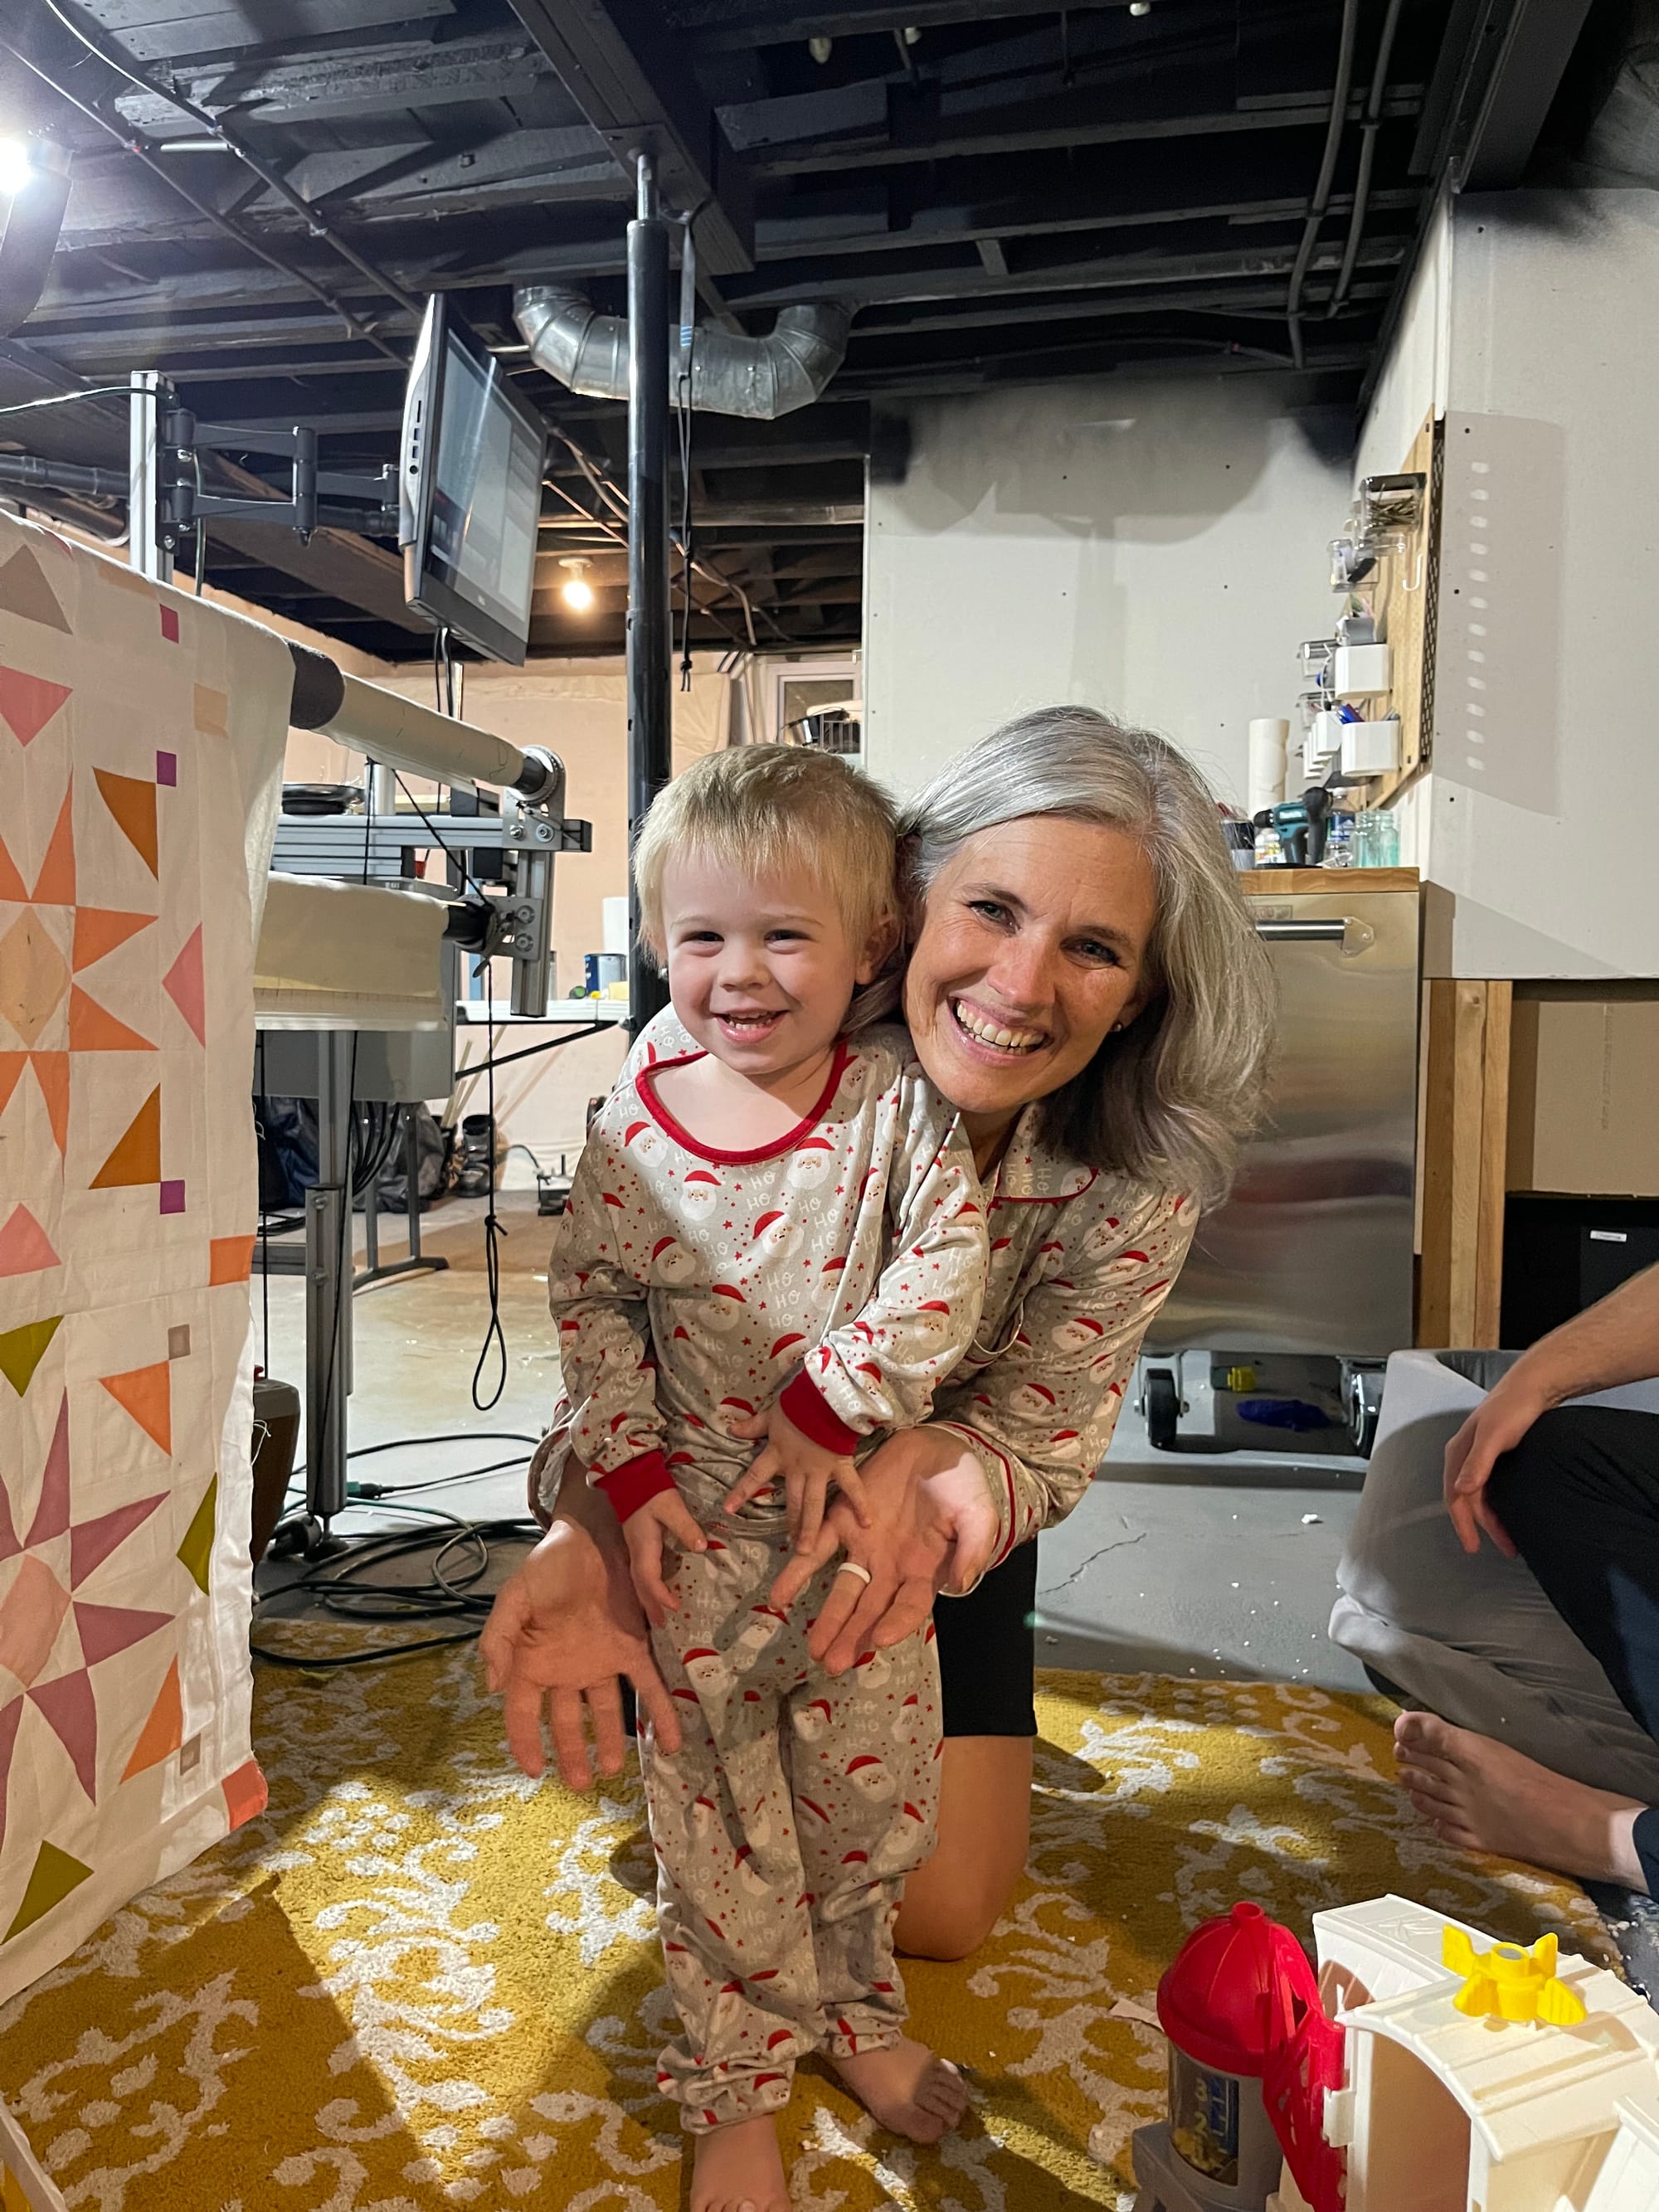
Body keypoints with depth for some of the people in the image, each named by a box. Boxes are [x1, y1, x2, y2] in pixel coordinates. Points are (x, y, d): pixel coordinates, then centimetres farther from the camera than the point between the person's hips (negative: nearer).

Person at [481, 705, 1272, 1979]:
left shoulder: (1142, 1184, -27)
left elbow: (1038, 1438, -23)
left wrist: (925, 1473, -48)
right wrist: (589, 1538, -48)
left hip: (938, 1528, 1)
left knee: (939, 1913, 7)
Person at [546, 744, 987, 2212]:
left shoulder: (897, 1102, -10)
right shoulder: (636, 1126, -8)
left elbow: (947, 1264, -17)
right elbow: (591, 1301, -2)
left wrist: (831, 1404, -22)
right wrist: (629, 1469, -9)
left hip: (859, 1506, 1)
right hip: (699, 1532, 0)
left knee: (877, 1784, 18)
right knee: (718, 1815, 12)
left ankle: (853, 2009, 47)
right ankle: (736, 2086, 36)